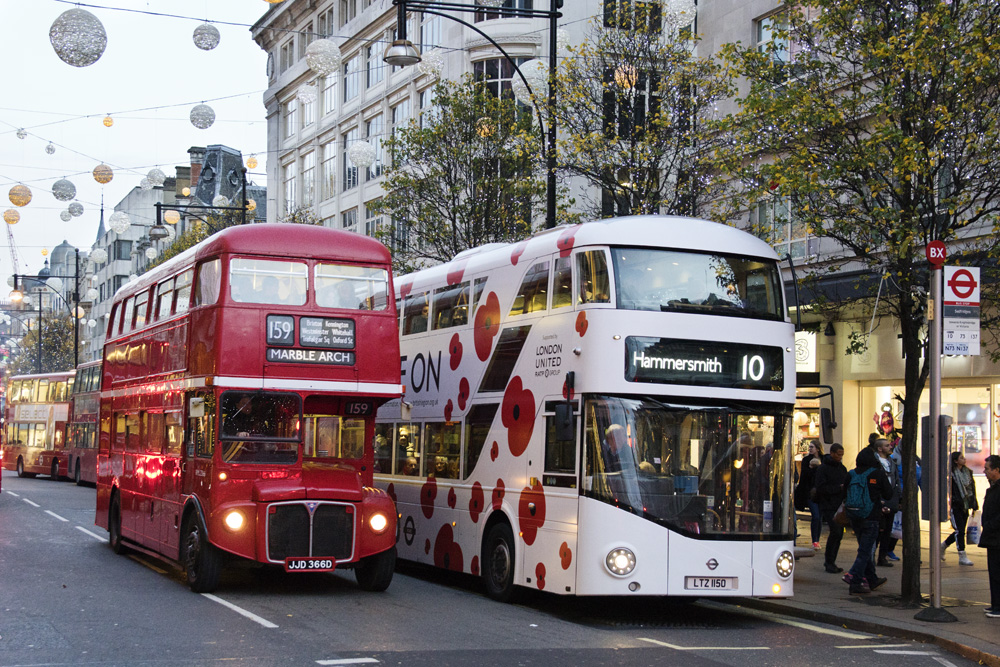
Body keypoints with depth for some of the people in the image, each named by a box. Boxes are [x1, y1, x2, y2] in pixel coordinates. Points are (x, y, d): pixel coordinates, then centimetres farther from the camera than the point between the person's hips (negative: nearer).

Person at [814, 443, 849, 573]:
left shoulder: (842, 468, 16)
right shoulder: (823, 469, -5)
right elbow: (820, 488, -13)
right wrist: (838, 488, -15)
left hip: (840, 506, 7)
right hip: (828, 507, -7)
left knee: (839, 534, 5)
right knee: (835, 532, -16)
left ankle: (831, 562, 15)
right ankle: (829, 561, -5)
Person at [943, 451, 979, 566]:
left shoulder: (967, 472, 10)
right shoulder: (950, 473, -11)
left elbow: (972, 487, 16)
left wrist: (974, 503, 14)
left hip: (965, 507, 7)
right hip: (955, 506, -7)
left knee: (960, 531, 12)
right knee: (960, 530, -9)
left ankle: (943, 545, 33)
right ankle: (962, 557, -3)